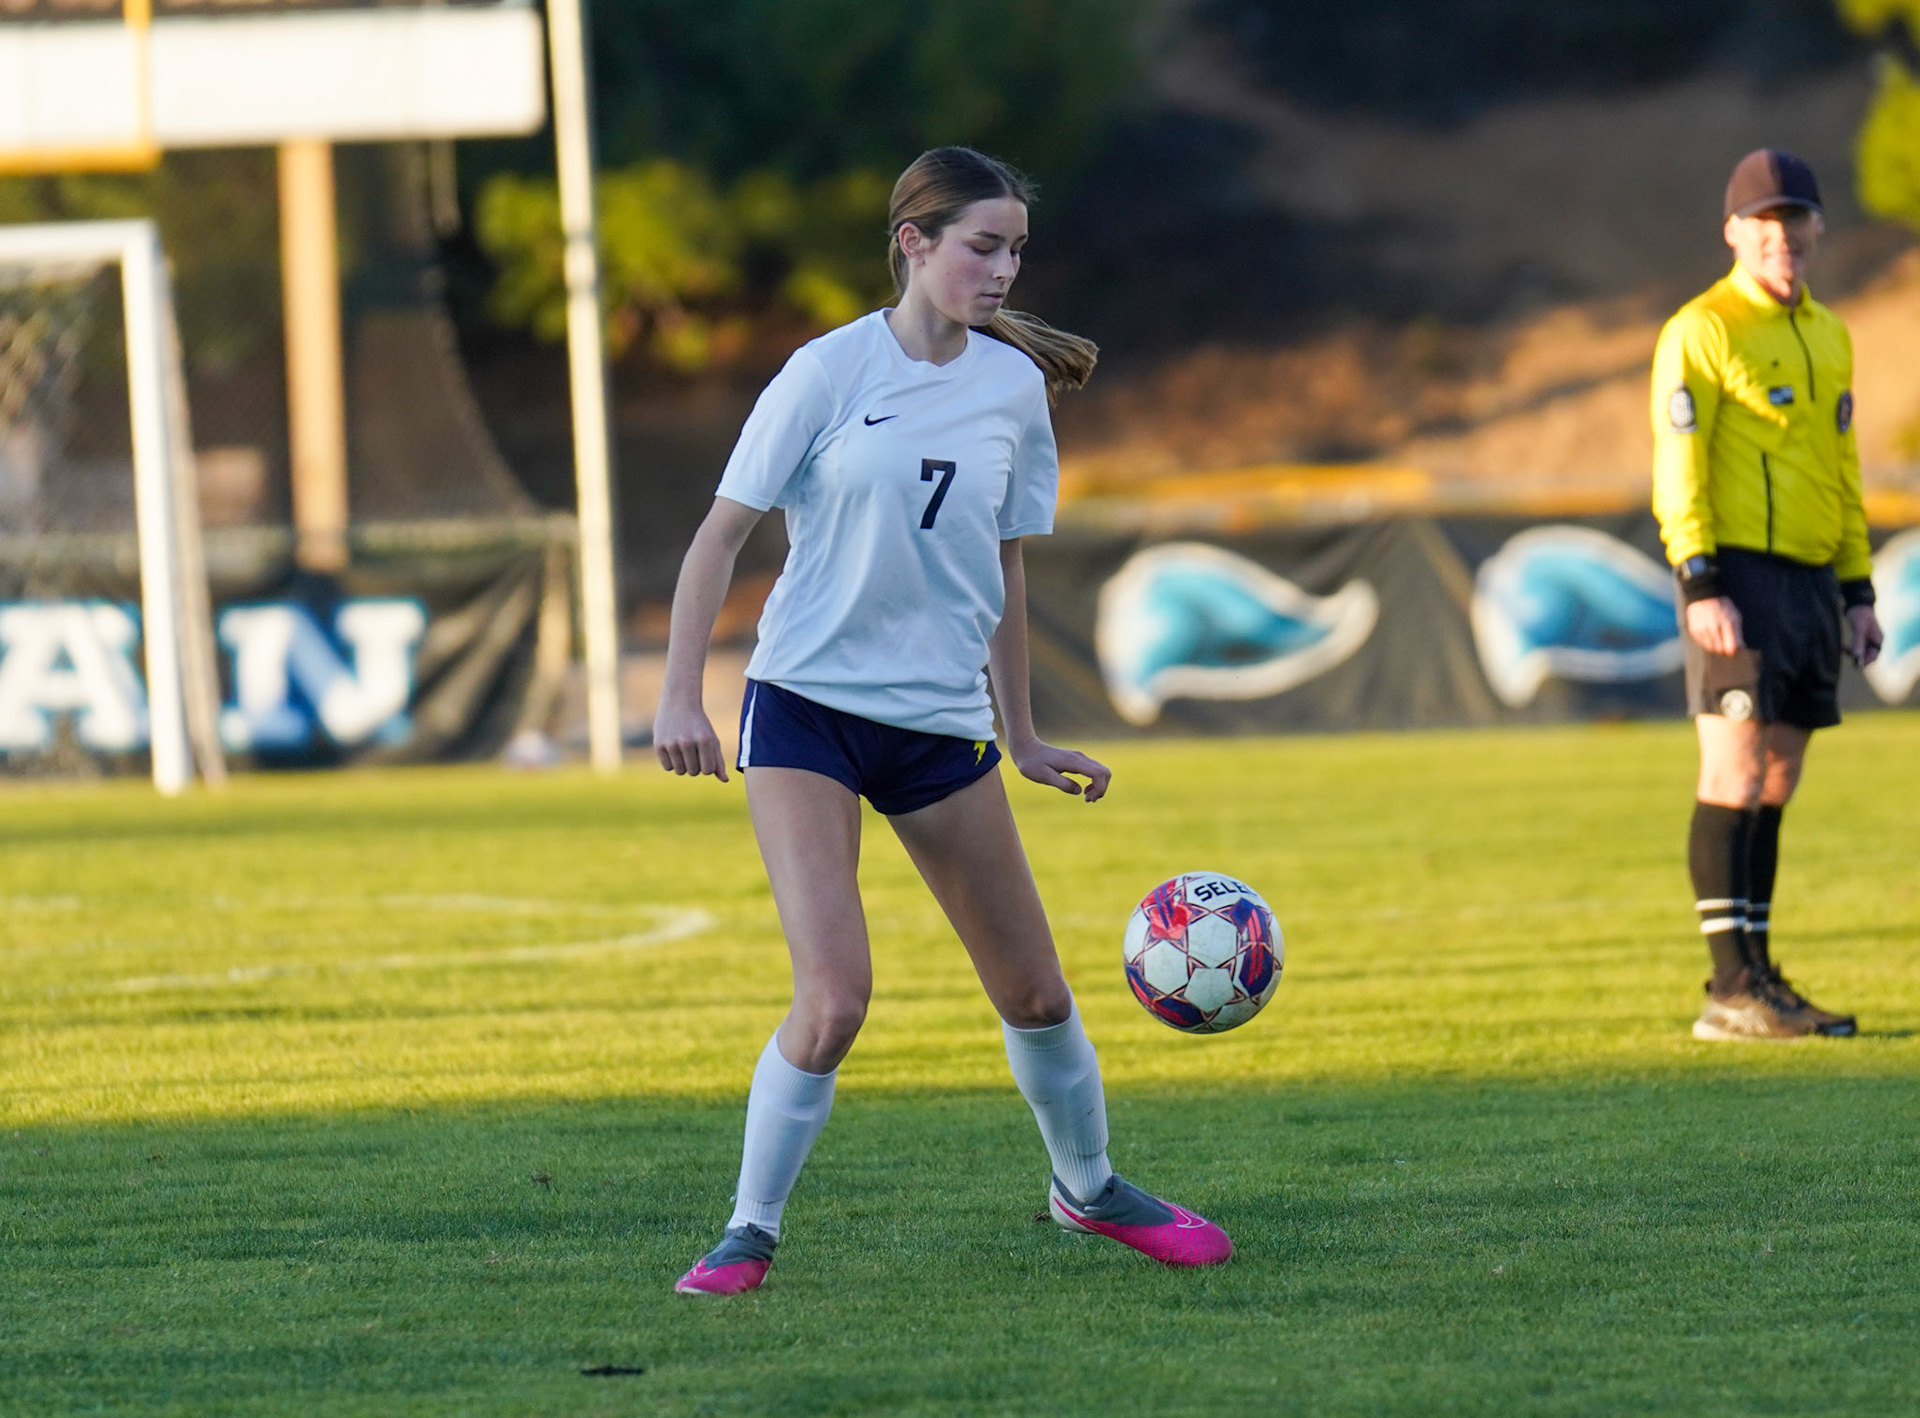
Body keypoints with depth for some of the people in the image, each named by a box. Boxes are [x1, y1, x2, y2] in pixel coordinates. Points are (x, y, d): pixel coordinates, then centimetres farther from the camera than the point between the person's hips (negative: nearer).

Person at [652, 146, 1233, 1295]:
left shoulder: (1015, 384, 5)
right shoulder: (832, 372, -7)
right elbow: (723, 531, -4)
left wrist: (1024, 737, 19)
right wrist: (682, 695, -12)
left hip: (942, 719, 4)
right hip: (806, 705, -4)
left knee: (1035, 995, 9)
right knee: (835, 998, -18)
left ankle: (1089, 1188, 35)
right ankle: (751, 1232, -1)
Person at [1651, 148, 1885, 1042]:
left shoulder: (1827, 336, 18)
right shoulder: (1703, 330, -5)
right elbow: (1677, 466, -10)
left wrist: (1858, 591, 17)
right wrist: (1700, 585, -19)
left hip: (1812, 581, 7)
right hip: (1738, 575, -7)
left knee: (1774, 790, 8)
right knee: (1734, 777, -11)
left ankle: (1760, 984, 12)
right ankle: (1731, 990, -13)